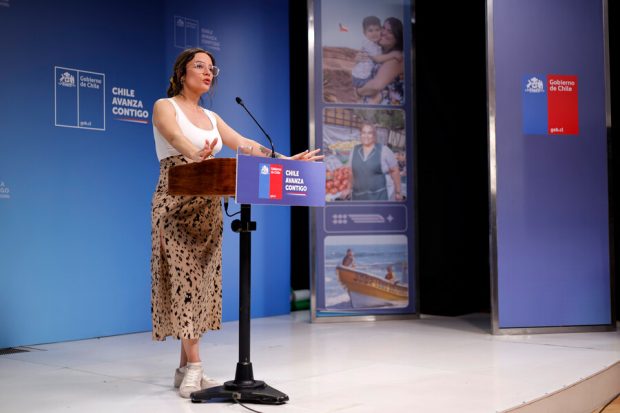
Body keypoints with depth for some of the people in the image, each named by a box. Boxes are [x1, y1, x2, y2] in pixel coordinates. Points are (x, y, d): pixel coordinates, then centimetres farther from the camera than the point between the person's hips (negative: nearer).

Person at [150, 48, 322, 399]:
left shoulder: (211, 117, 20)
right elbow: (176, 137, -23)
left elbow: (244, 144, 12)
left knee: (201, 279, 3)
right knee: (184, 277, -11)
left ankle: (186, 366, 8)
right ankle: (194, 366, -9)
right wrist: (196, 154, -45)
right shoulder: (165, 106, 0)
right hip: (176, 204, -7)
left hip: (208, 206, 7)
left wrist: (285, 160, -1)